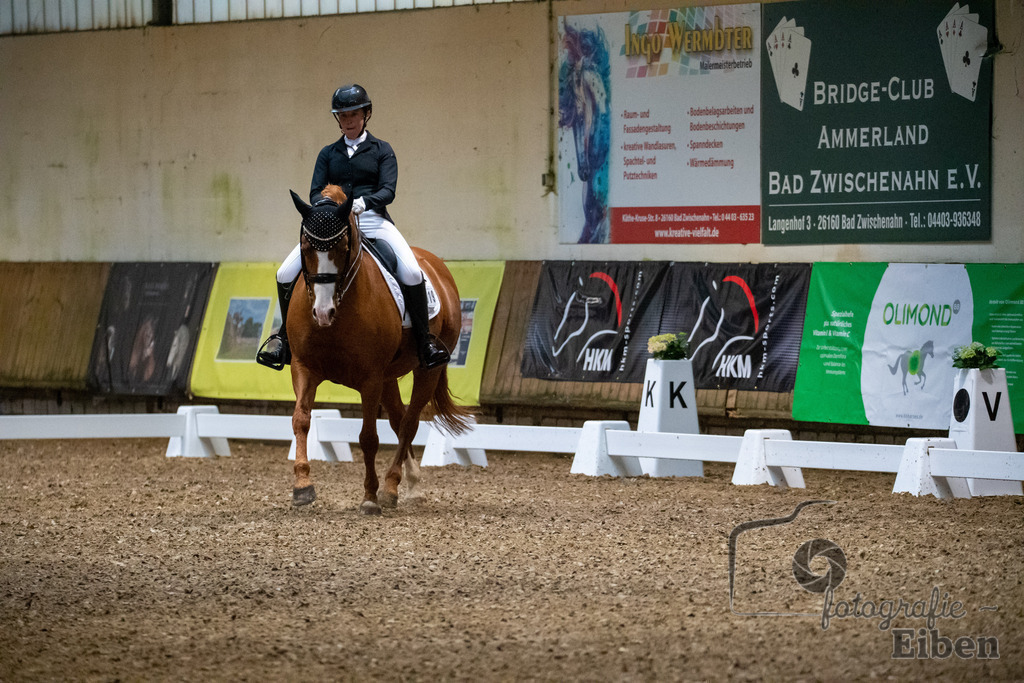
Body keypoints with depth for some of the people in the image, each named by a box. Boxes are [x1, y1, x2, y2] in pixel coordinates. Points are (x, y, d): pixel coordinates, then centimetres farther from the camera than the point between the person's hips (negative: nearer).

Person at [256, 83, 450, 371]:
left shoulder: (381, 150, 9)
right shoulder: (328, 154, 16)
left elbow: (388, 191, -4)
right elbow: (315, 193, 8)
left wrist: (363, 202, -26)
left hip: (373, 220, -3)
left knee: (412, 273, -28)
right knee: (285, 274, -12)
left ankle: (424, 339, -11)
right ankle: (285, 335, 11)